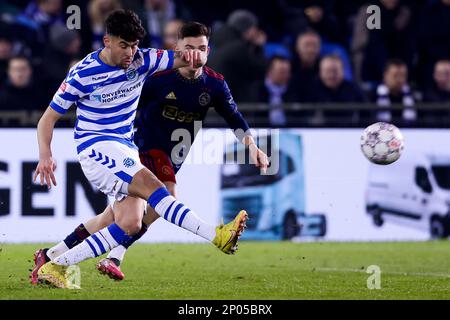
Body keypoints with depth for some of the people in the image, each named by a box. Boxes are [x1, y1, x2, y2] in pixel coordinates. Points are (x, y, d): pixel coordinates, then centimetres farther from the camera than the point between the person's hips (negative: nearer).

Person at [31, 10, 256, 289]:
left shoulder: (141, 60, 0)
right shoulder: (82, 75, -12)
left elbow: (187, 60, -2)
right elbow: (48, 119, -6)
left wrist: (192, 56, -28)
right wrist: (45, 154, -23)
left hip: (126, 148, 7)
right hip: (96, 147, -7)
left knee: (130, 225, -6)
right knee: (152, 187, -27)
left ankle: (55, 265, -3)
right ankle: (217, 236, -39)